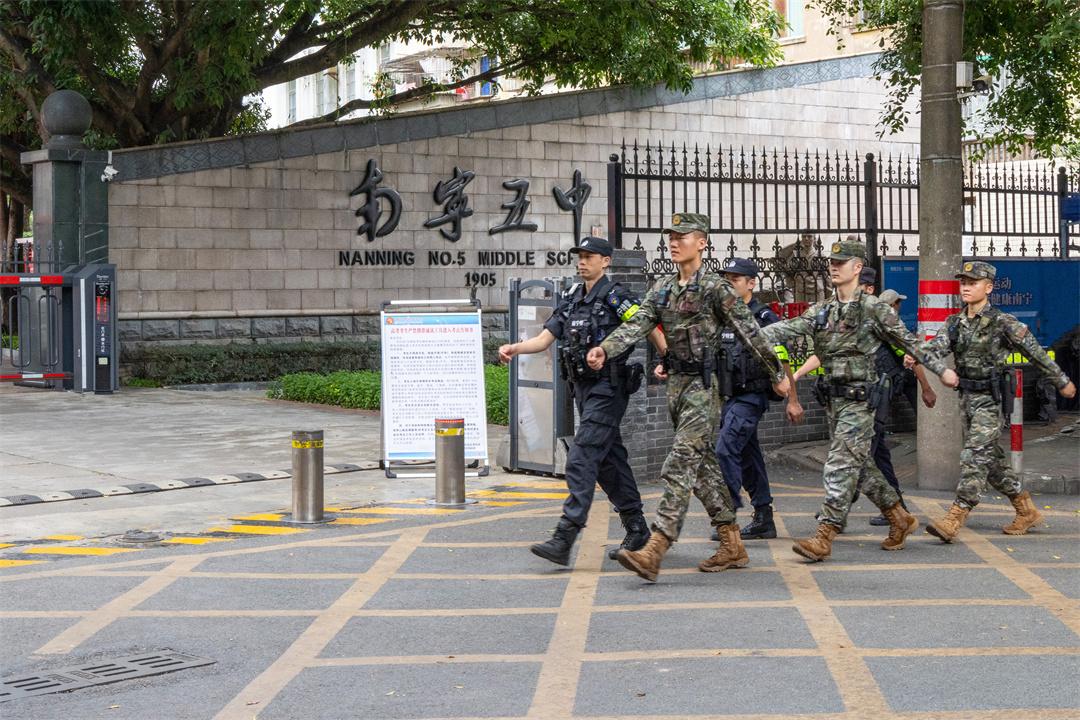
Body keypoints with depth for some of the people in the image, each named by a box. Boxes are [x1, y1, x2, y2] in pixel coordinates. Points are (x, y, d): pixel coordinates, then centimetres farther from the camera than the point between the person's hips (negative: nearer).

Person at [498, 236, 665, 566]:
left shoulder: (614, 297, -10)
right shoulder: (571, 299, 13)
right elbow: (544, 338, 9)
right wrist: (514, 348, -8)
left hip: (608, 388, -8)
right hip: (583, 387, 9)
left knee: (581, 459, -14)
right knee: (608, 460, 14)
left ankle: (563, 540, -18)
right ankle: (637, 530, 25)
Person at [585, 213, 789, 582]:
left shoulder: (715, 288, -8)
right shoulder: (662, 289, 12)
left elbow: (750, 332, -5)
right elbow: (637, 325, 0)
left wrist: (777, 373, -1)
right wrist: (605, 348, -18)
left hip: (703, 385, -8)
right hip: (676, 383, 8)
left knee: (680, 465, -13)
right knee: (703, 464, 12)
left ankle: (654, 551, -19)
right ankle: (733, 546, 21)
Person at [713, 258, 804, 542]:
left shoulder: (763, 318, -10)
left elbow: (782, 362, -9)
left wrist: (792, 400, -8)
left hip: (751, 398, -8)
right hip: (730, 398, 8)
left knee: (725, 450, -17)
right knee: (748, 457, 12)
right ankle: (764, 520, 19)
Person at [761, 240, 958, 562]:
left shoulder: (873, 308, -6)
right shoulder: (822, 311, 11)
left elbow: (909, 342, 1)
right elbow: (789, 328, -1)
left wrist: (941, 369, 5)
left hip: (859, 399, -7)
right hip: (834, 398, 7)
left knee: (840, 465, -12)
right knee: (860, 465, 14)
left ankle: (824, 537, -13)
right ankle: (900, 518, 29)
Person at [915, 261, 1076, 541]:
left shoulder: (1002, 323, -9)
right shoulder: (954, 323, 8)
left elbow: (1035, 353, -1)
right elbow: (937, 347, -8)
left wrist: (1061, 381, 7)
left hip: (990, 399, -7)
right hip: (967, 398, 7)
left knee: (973, 455, -14)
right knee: (989, 457, 13)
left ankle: (954, 520, -18)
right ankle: (1027, 510, 28)